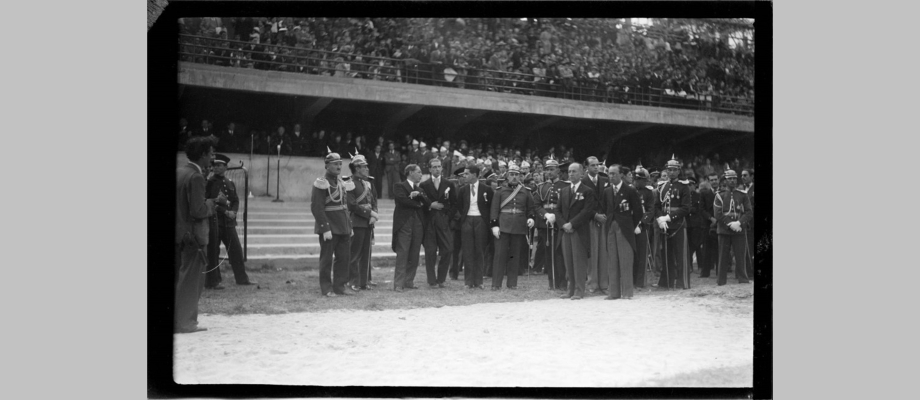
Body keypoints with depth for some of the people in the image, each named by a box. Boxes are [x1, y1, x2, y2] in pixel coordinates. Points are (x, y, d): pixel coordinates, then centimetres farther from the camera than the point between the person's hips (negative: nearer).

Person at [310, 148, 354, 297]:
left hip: (343, 229, 8)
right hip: (329, 229, -8)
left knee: (344, 257, 10)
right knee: (327, 259, 0)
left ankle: (339, 286, 19)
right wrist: (325, 228, -21)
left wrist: (349, 226, 16)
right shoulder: (321, 183, -12)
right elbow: (316, 208, -17)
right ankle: (326, 289, 7)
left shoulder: (341, 182, 13)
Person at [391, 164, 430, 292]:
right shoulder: (400, 186, 3)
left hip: (418, 225, 6)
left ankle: (409, 281, 14)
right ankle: (398, 284, -7)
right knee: (402, 255, -8)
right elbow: (402, 199, -15)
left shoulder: (420, 190, 22)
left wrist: (419, 195, -10)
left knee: (414, 257, 5)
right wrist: (418, 204, -2)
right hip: (404, 224, -6)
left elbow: (428, 203, 8)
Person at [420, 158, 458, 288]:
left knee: (447, 250, -6)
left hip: (444, 221, 1)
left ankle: (440, 279, 8)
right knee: (430, 252, -2)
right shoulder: (424, 185, 7)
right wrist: (430, 206, -11)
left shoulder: (449, 185, 10)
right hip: (429, 222, -1)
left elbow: (454, 204, 9)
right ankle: (432, 281, 4)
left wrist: (448, 217, -1)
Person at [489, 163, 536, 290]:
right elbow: (494, 208, 2)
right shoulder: (501, 191, 5)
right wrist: (494, 225, -6)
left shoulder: (526, 192, 9)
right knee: (500, 254, -3)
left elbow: (530, 208, 13)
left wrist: (531, 218, -7)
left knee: (516, 255, 6)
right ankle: (496, 283, 2)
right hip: (503, 226, -2)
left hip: (519, 227, 2)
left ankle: (512, 283, 14)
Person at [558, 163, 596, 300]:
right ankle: (571, 289, 10)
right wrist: (564, 224, -4)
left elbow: (587, 211, -11)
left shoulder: (587, 191, -2)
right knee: (568, 261, 5)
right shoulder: (564, 192, 17)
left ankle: (579, 291, -2)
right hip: (566, 231, 5)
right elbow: (559, 211, 14)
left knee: (579, 261, -5)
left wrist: (572, 224, -15)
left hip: (580, 232, -5)